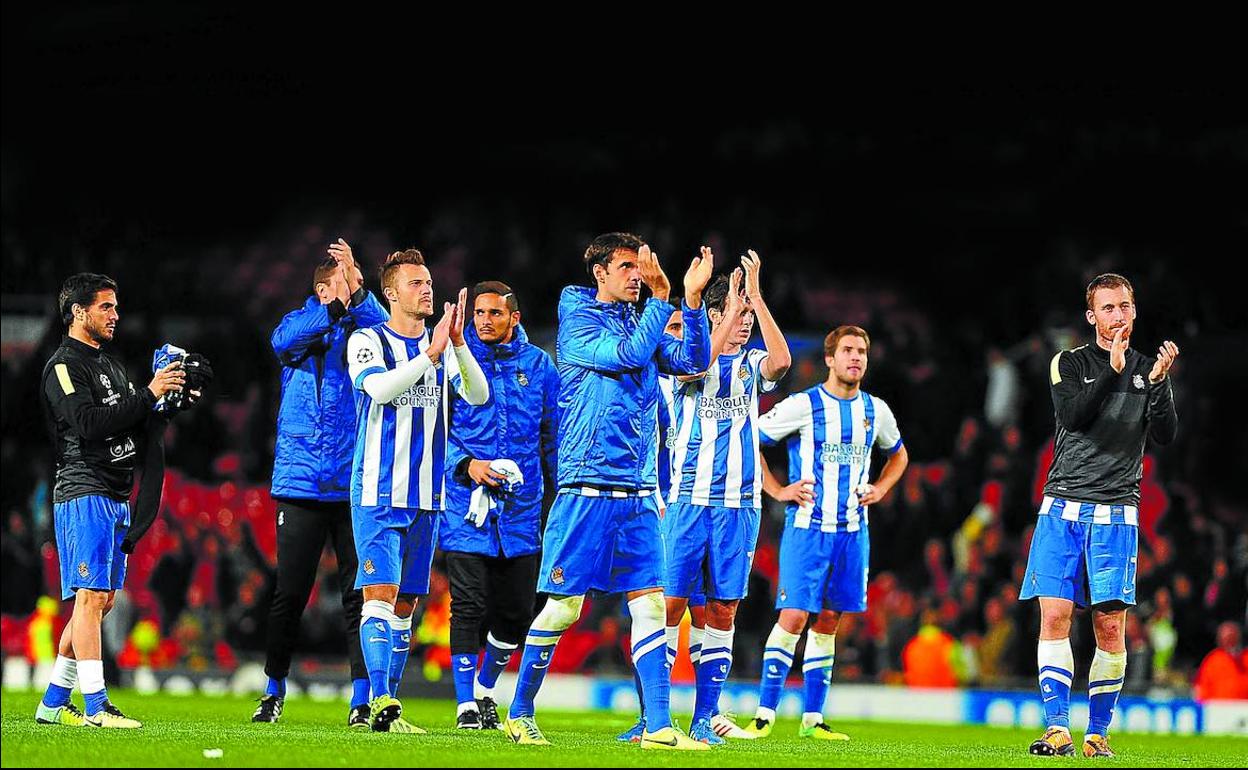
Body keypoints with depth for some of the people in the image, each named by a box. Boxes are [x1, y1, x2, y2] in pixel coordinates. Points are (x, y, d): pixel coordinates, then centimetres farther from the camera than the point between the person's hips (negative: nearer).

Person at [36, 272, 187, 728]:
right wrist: (148, 394, -19)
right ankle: (96, 707, -16)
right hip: (84, 494, -9)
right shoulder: (64, 366, -8)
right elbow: (89, 424, -22)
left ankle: (54, 703, 14)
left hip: (117, 498, 9)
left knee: (101, 601, 9)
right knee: (90, 597, -13)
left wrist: (169, 403, 3)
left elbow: (136, 433, 20)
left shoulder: (109, 364, 21)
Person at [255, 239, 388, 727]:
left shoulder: (362, 329, 7)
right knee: (290, 595, 4)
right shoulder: (301, 325, 6)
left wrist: (358, 292, -28)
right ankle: (273, 693, 17)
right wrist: (335, 308, -30)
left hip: (356, 486, 0)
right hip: (301, 484, 0)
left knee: (359, 595, -2)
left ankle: (362, 700, 1)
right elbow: (283, 341, -18)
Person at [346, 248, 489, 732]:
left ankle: (388, 702, 13)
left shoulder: (443, 346, 10)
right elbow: (381, 388, -22)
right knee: (381, 592, -14)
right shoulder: (367, 341, -4)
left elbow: (478, 395, -3)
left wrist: (457, 344, -18)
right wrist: (430, 354, -28)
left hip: (426, 496, 5)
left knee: (406, 603, 8)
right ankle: (380, 703, -20)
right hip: (378, 493, -5)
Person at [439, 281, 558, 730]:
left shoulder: (537, 364, 8)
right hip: (467, 506, -3)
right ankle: (466, 704, 1)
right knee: (469, 606, -6)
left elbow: (554, 435, 15)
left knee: (516, 611, 6)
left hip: (521, 507, 3)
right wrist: (466, 464, -13)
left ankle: (485, 688, 28)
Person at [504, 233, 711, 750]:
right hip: (588, 488, -6)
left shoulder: (640, 324, 16)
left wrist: (693, 301, -6)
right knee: (564, 605, -4)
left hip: (637, 494, 6)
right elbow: (626, 355, -16)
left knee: (649, 604, -2)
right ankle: (519, 715, 11)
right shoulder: (577, 321, -1)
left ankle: (658, 726, -4)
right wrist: (661, 298, -15)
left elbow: (692, 362, 4)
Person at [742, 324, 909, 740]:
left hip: (853, 530, 5)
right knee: (794, 616, -12)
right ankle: (765, 713, -7)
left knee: (828, 621, 6)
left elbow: (898, 455, 28)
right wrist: (779, 490, -7)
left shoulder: (875, 410, 9)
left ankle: (812, 718, 11)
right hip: (807, 527, -5)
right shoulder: (803, 405, -6)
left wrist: (879, 489, 10)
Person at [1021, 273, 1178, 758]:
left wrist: (1158, 382, -14)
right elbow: (1072, 416, -11)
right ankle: (1057, 729, -9)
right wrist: (1113, 371, -20)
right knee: (1055, 616, -10)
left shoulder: (1148, 369, 11)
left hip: (1116, 513, 1)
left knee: (1110, 625, -4)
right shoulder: (1070, 363, 6)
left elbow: (1166, 435, 0)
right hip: (1062, 508, -1)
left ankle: (1098, 732, 5)